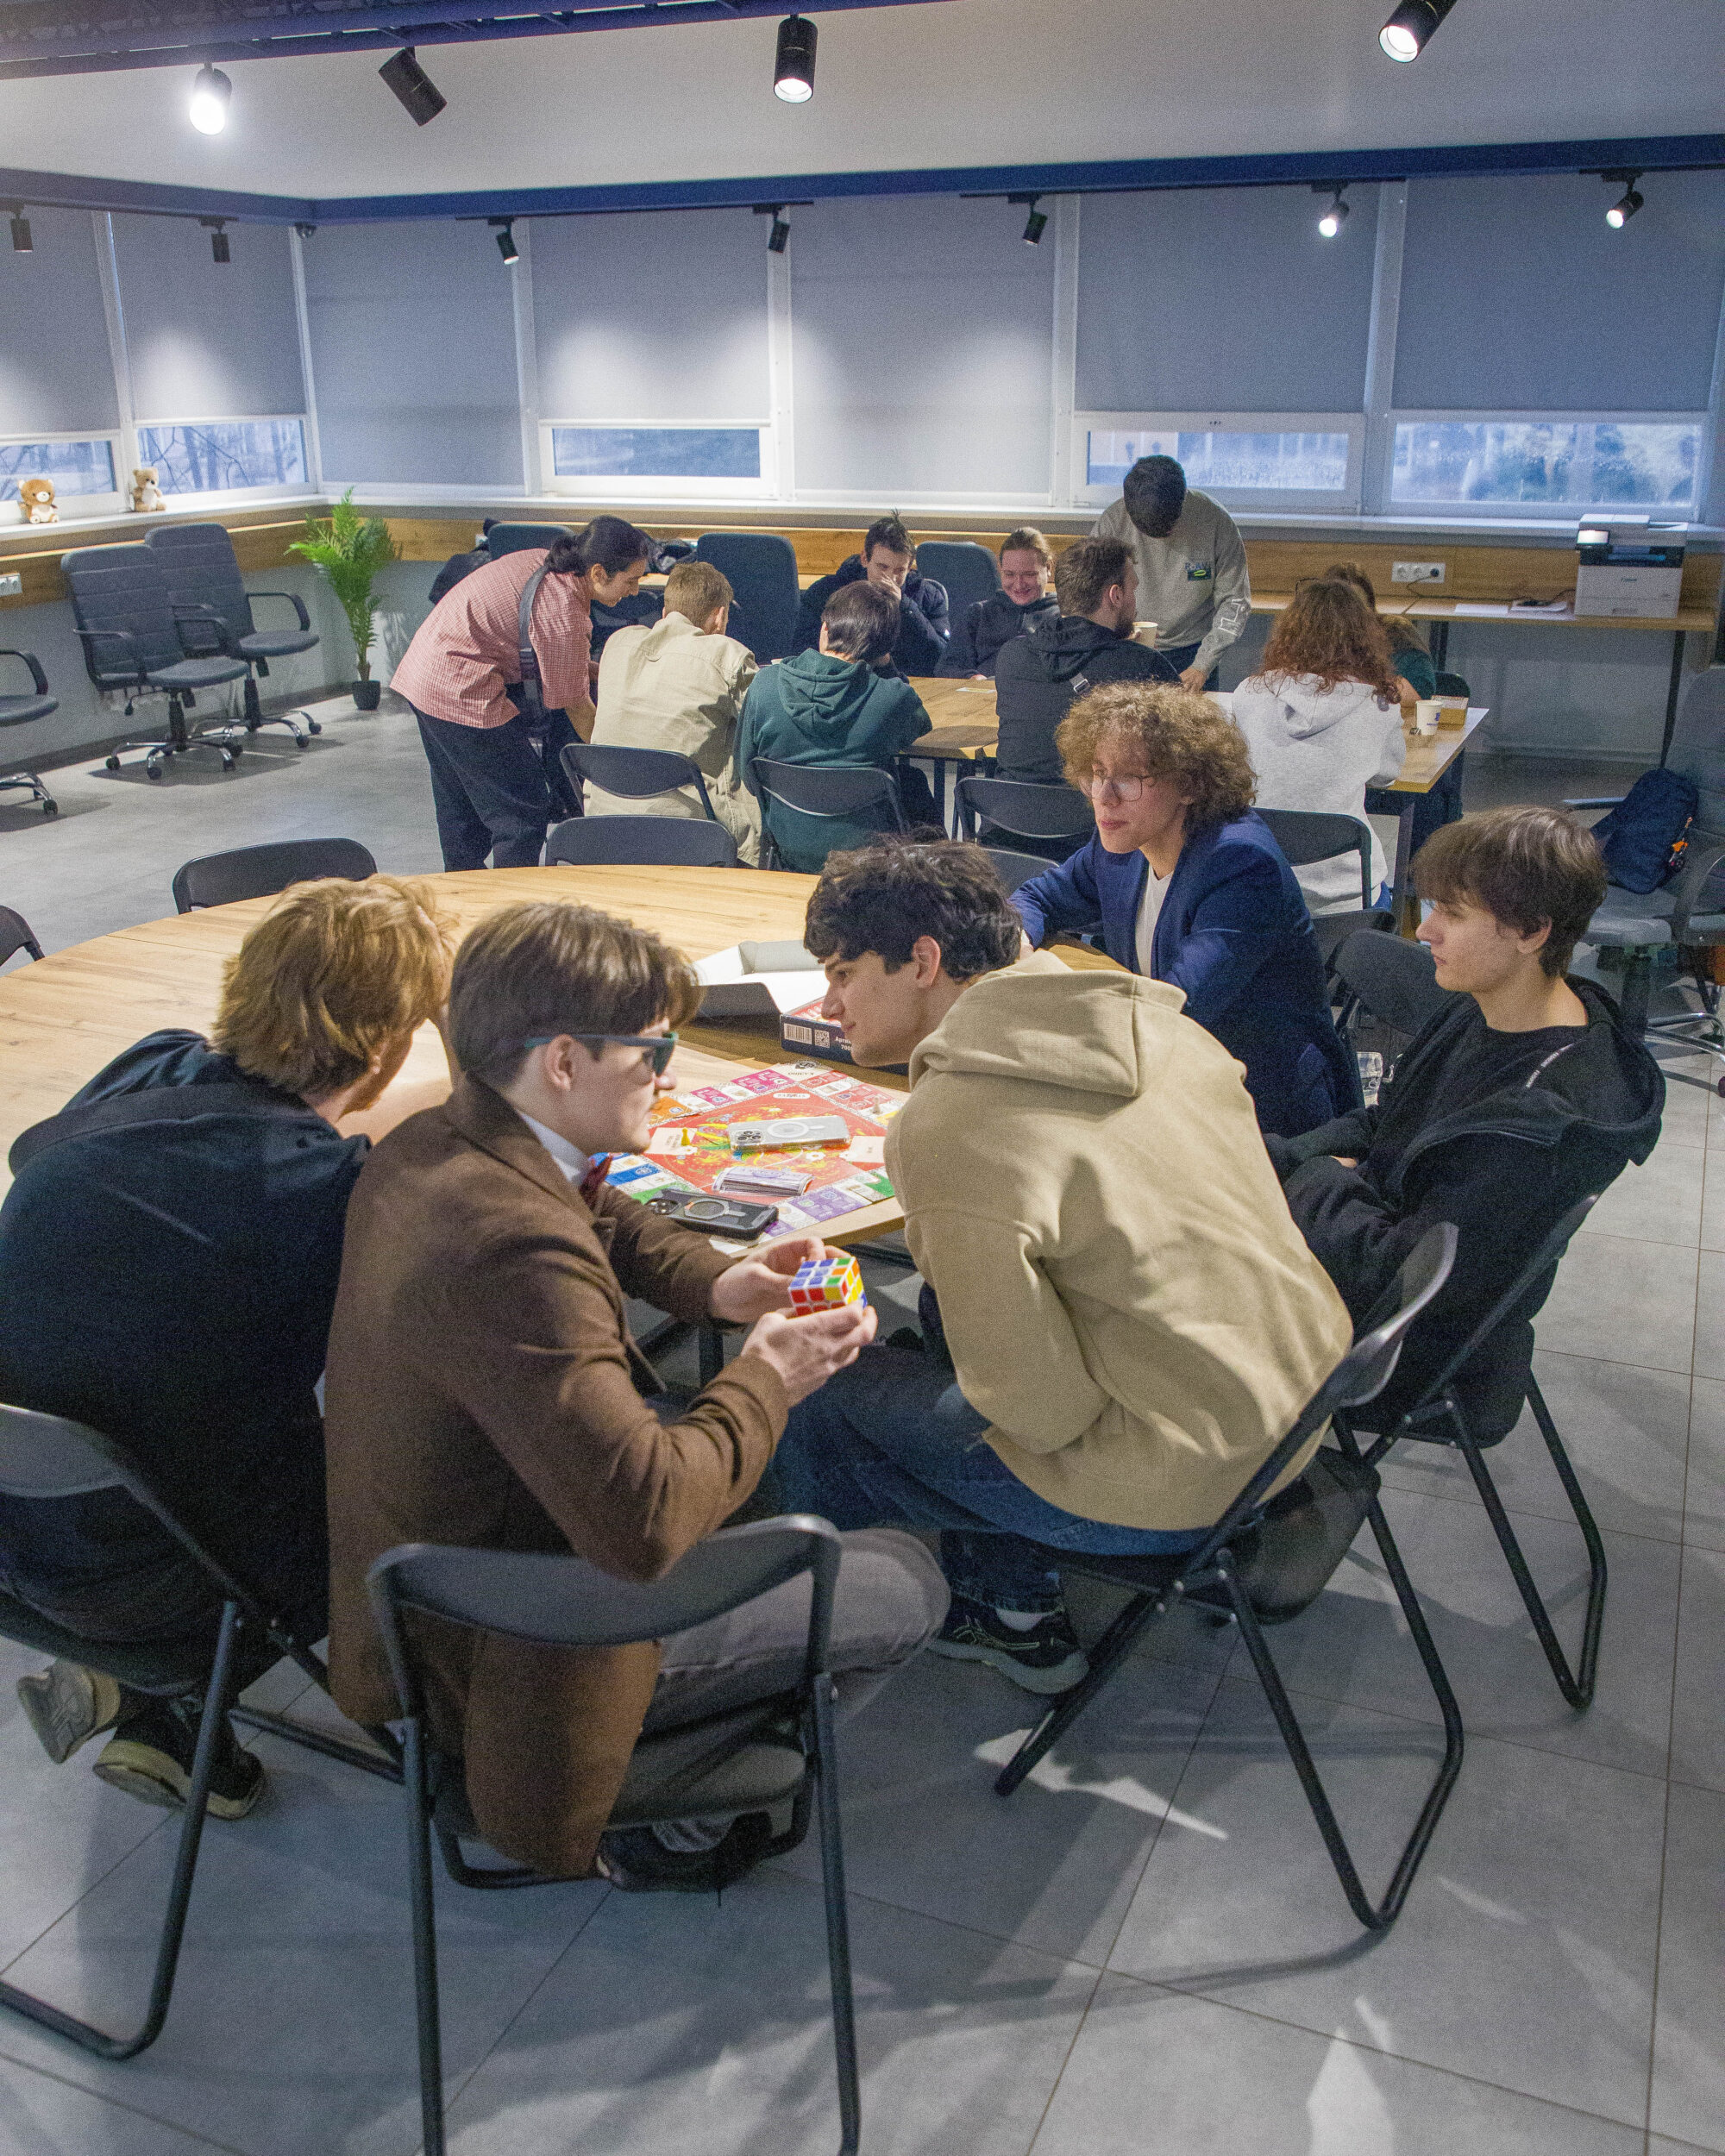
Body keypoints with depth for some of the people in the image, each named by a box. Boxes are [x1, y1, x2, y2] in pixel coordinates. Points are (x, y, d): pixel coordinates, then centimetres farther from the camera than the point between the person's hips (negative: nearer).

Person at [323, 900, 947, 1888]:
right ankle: (652, 1813, 11)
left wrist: (715, 1282, -1)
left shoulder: (432, 1146, -5)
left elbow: (597, 1216, 17)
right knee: (908, 1584, 3)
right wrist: (763, 1381, -20)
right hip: (513, 1651, -9)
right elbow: (644, 1525, -37)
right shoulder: (514, 1251, -35)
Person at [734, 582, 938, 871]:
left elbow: (748, 778, -2)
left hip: (789, 852, 3)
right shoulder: (894, 698, -22)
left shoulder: (765, 683, -14)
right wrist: (883, 662, 0)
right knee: (916, 783, 31)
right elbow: (917, 726, 5)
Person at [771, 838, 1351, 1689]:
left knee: (804, 1404, 3)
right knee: (952, 1297, 23)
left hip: (1180, 1489, -8)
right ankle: (1019, 1619, 31)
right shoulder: (1147, 1019, 1)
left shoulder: (947, 1129, -23)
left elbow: (1043, 1412, -20)